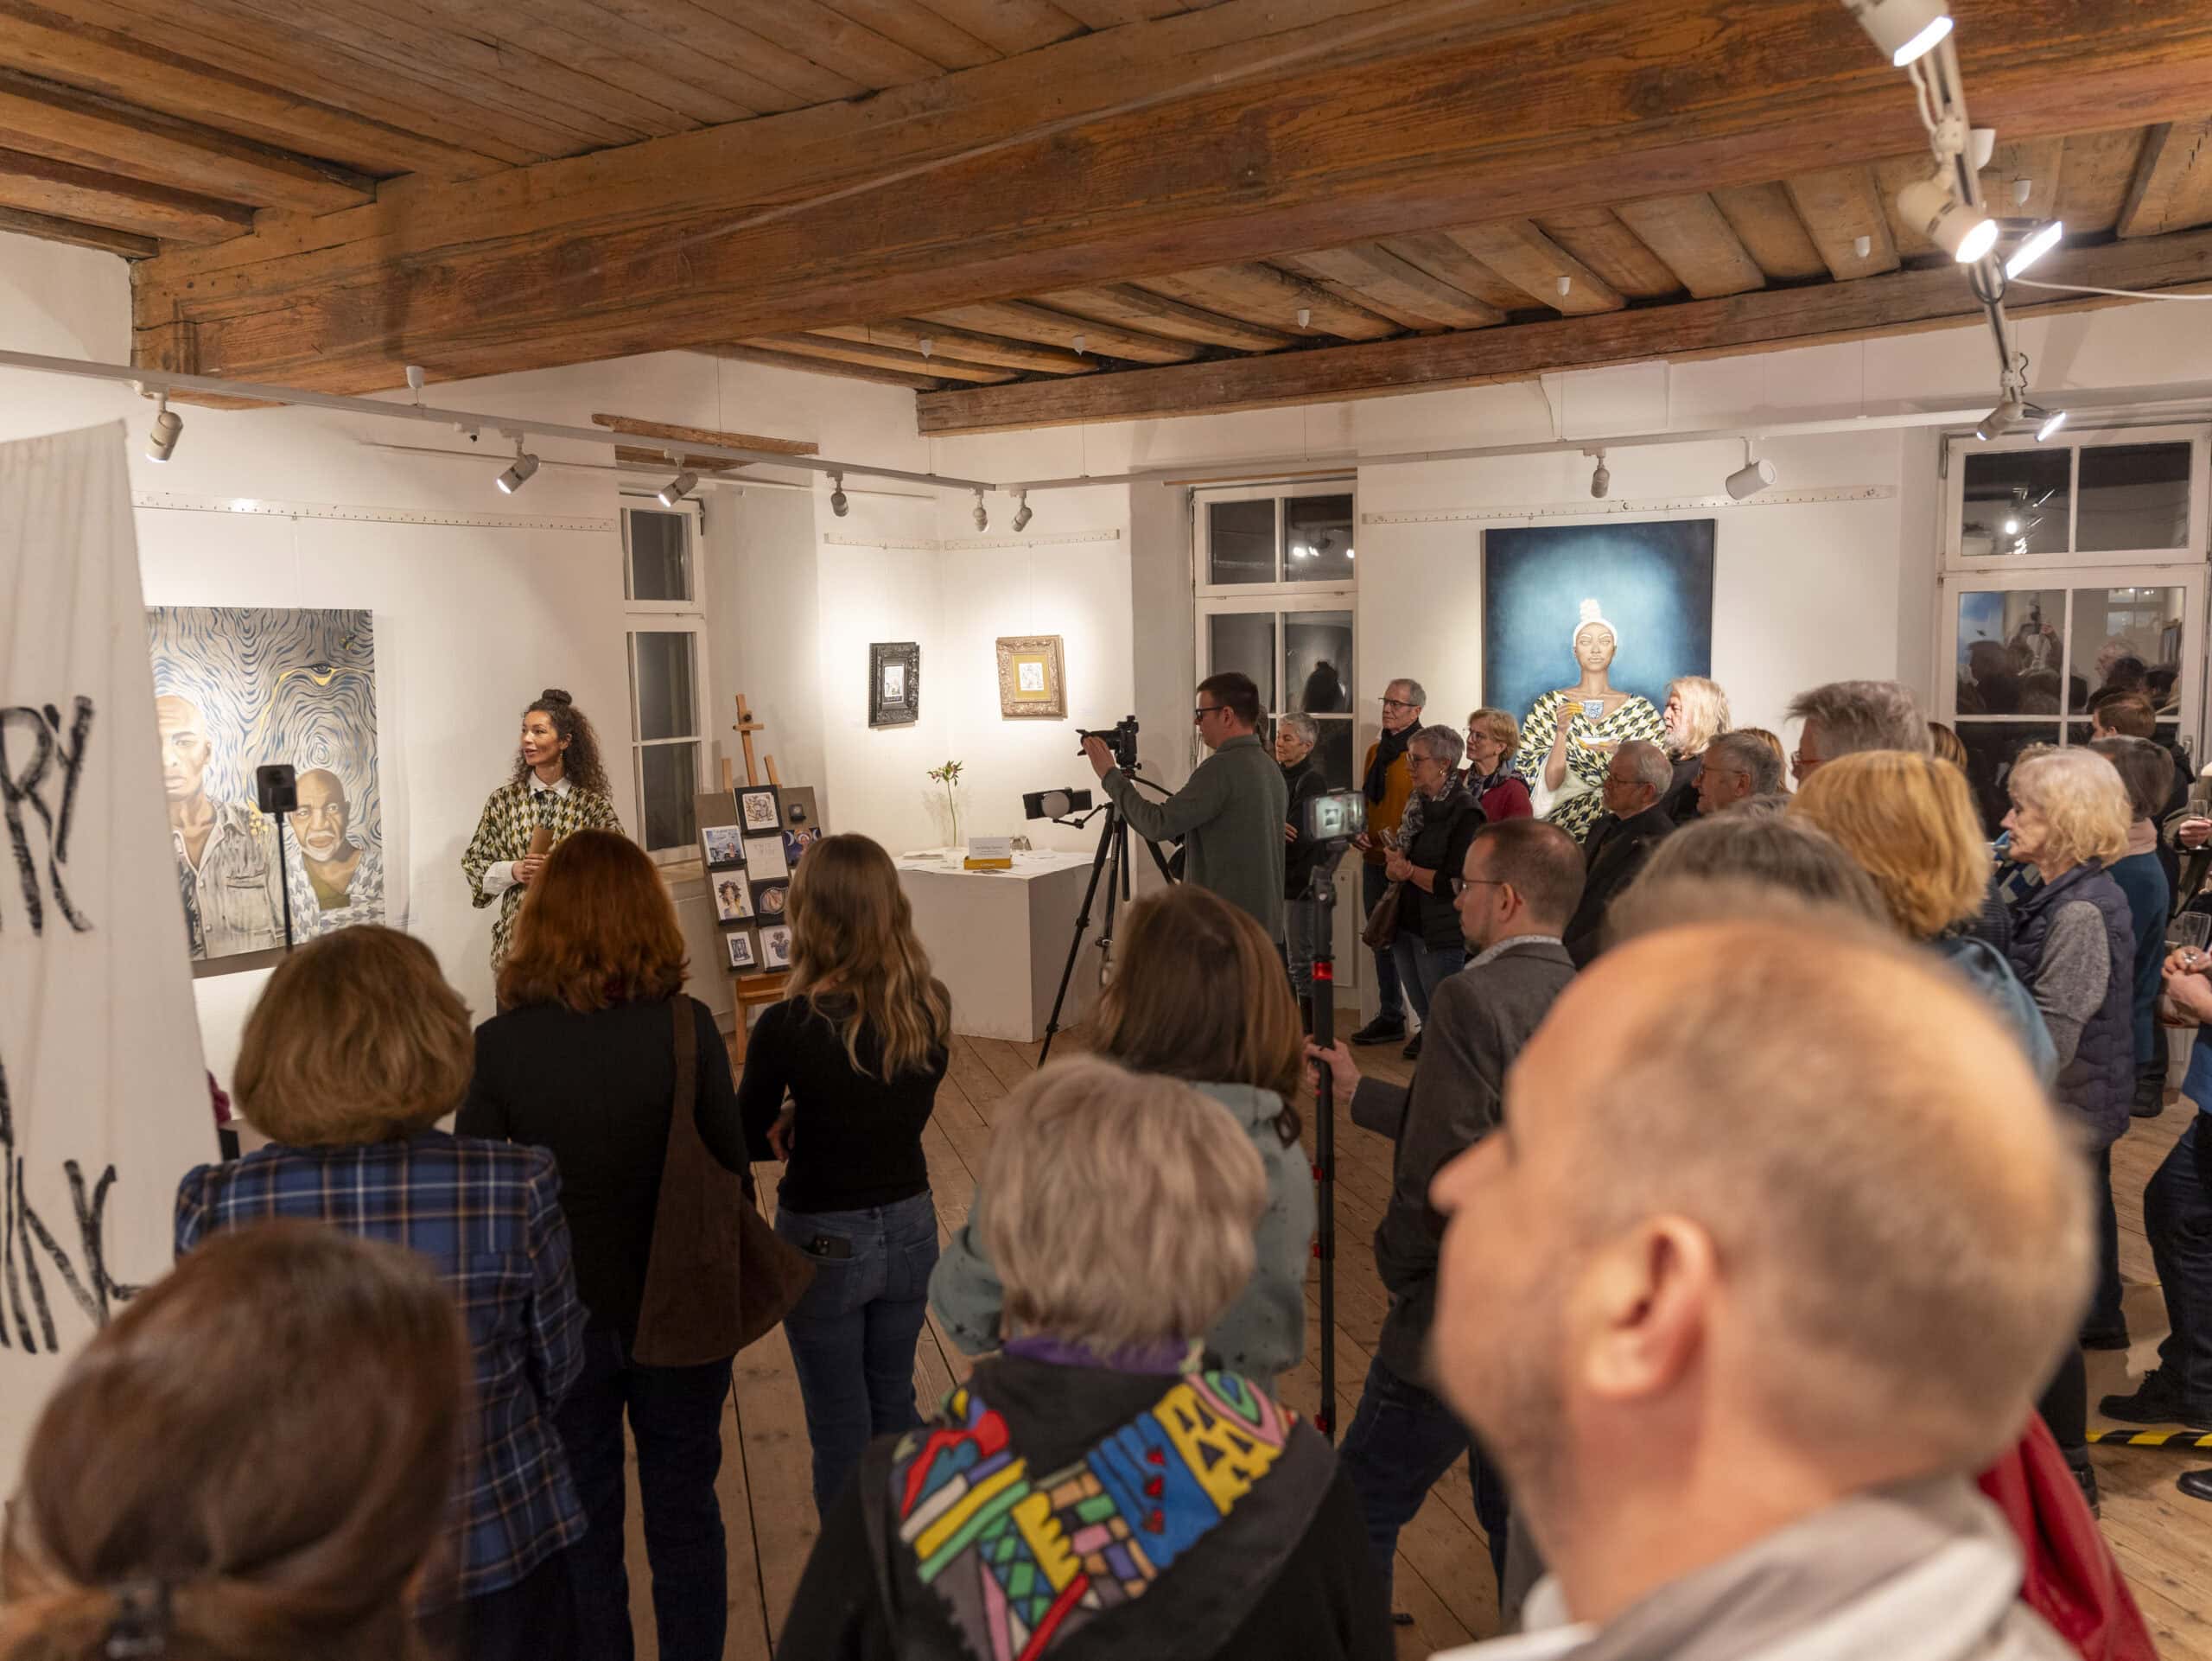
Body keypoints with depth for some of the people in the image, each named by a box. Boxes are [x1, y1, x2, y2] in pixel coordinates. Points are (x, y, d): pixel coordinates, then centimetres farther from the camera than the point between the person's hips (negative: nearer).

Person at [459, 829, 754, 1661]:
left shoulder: (498, 1045, -16)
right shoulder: (687, 1028, -17)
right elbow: (731, 1171, -9)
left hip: (561, 1319, 0)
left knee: (582, 1525, 19)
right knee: (684, 1513, 20)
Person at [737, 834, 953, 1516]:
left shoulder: (787, 1027, -24)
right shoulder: (931, 1008, -10)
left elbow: (747, 1141, -10)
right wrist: (811, 1122, -1)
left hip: (823, 1244, -5)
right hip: (910, 1229, 5)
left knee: (841, 1428, 15)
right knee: (895, 1403, 24)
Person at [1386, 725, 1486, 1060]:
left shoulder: (1464, 813, -16)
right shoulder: (1419, 804, 11)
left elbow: (1457, 884, -21)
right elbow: (1394, 870, 15)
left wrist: (1409, 870, -15)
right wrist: (1395, 866, -8)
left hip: (1442, 935, -8)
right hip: (1407, 925, 8)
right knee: (1423, 1013, 20)